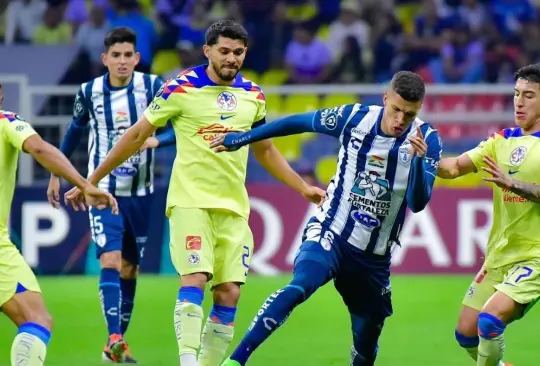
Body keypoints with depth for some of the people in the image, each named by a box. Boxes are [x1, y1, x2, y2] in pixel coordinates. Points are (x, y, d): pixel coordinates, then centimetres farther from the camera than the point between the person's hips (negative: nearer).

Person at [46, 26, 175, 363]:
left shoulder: (152, 87, -7)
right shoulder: (90, 92, -4)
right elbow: (75, 131, 13)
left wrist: (156, 140, -29)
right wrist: (56, 175, 18)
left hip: (139, 193, 1)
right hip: (103, 191, -1)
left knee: (129, 268, 9)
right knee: (110, 261, -18)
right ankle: (114, 338, -26)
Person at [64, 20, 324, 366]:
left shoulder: (253, 95, 10)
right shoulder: (181, 88, -5)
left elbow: (265, 150, 25)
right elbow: (137, 136, 2)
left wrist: (303, 187, 19)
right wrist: (92, 180, 4)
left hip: (234, 207, 5)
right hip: (191, 201, -5)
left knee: (230, 293, -1)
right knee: (195, 279, -20)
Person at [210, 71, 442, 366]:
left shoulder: (427, 140, -10)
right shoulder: (354, 118, -10)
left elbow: (417, 203, -19)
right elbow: (298, 122, 6)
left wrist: (418, 160, -37)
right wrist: (241, 139, 14)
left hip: (373, 258, 2)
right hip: (330, 234, -2)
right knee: (300, 287, -32)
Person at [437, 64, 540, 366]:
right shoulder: (503, 141, 8)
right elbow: (454, 168, 0)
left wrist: (511, 183, -32)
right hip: (499, 255, 7)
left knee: (490, 320, -24)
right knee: (466, 333, 8)